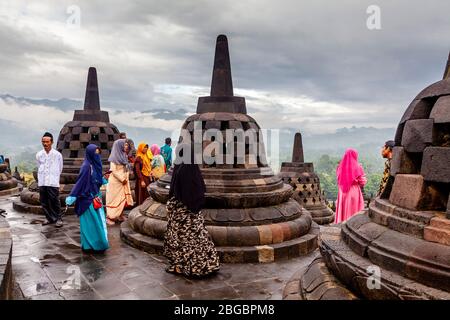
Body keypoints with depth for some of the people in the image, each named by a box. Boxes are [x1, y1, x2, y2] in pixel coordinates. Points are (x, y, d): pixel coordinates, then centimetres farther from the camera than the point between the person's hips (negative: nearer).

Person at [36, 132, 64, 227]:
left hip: (53, 183, -4)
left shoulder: (57, 155, -3)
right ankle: (50, 218, 23)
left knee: (55, 202, -1)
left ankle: (58, 219, 11)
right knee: (44, 202, 9)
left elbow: (60, 169, 9)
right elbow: (39, 168, 18)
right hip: (42, 183, 4)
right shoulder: (39, 155, 5)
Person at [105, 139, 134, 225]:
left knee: (123, 199, 9)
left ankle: (120, 216, 19)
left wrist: (125, 179, 7)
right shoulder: (115, 157, -15)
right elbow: (113, 171, -19)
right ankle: (109, 217, 9)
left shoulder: (123, 156, 9)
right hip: (116, 182, -8)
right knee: (114, 199, 0)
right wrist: (122, 179, -16)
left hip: (123, 182, 8)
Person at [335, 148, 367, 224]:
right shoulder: (358, 167, -10)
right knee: (354, 211, 3)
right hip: (354, 193, -3)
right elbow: (362, 182, -4)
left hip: (342, 194, 3)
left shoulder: (340, 167, 0)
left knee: (343, 210, 10)